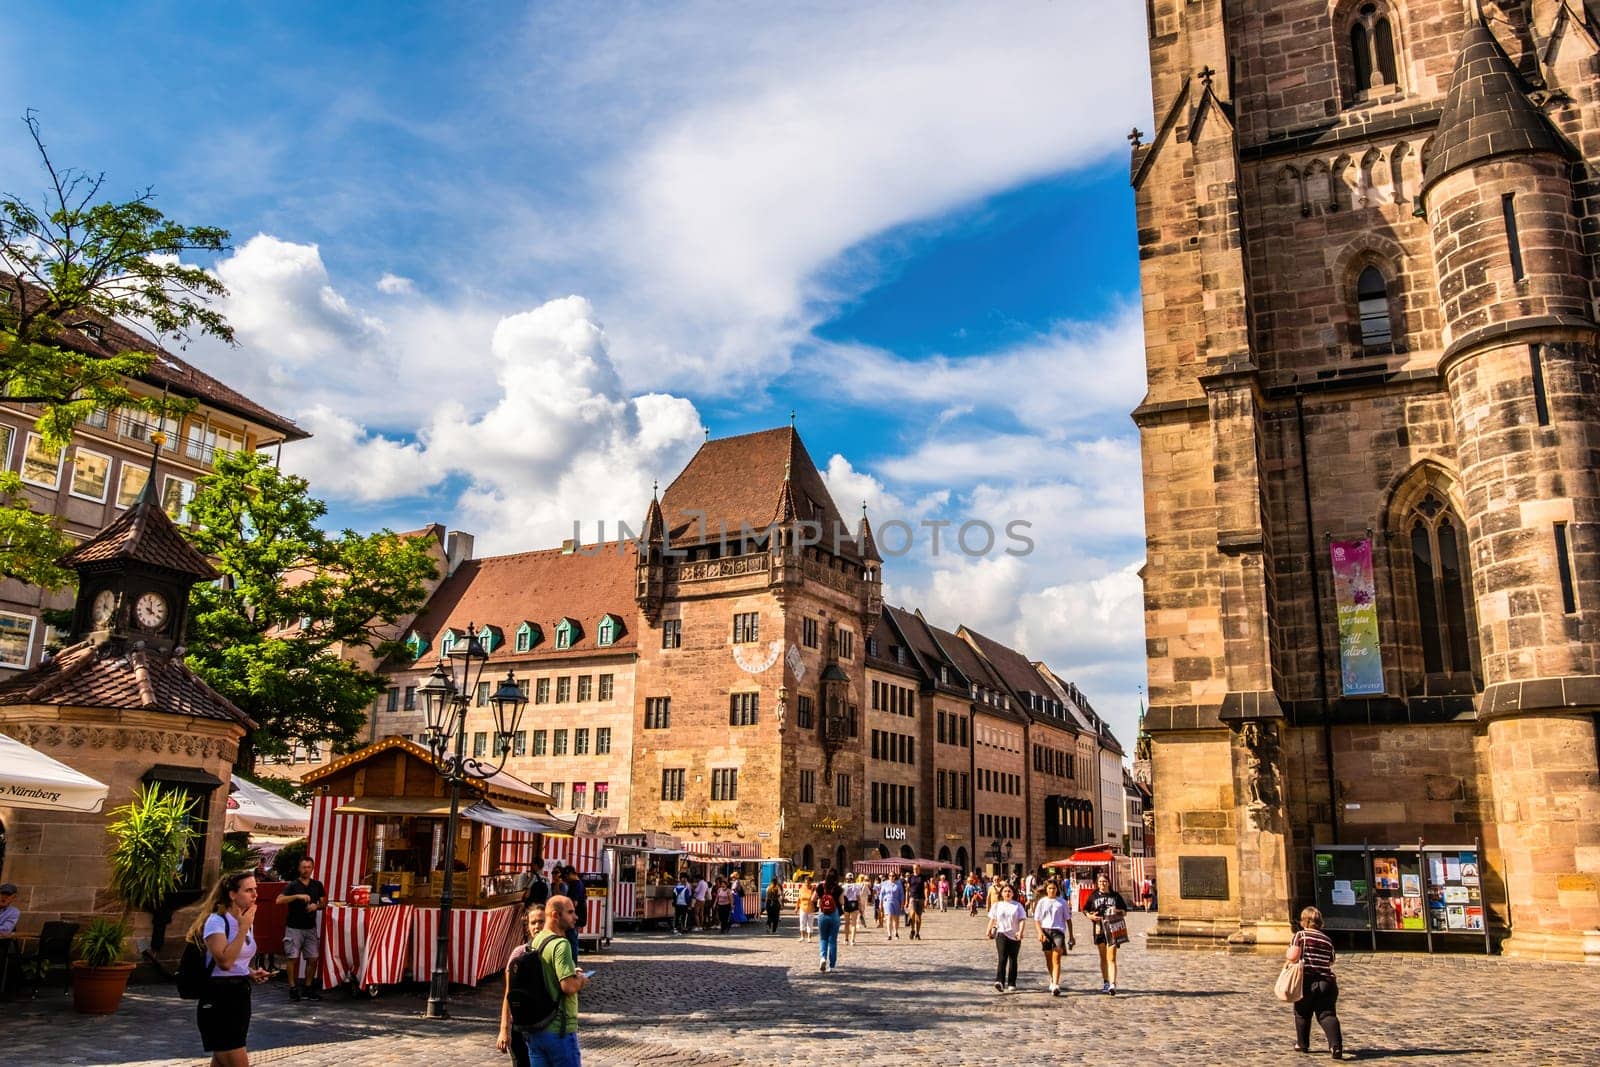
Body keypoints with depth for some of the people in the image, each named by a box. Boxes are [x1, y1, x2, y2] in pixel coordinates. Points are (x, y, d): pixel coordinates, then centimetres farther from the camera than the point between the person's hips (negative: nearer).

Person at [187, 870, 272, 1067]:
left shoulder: (246, 921, 11)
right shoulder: (216, 921, -15)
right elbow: (225, 961, -29)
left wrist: (251, 973, 7)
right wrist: (243, 929, -22)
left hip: (241, 995, 9)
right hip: (218, 999, -9)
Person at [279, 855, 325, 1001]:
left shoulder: (317, 885, 8)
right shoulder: (293, 885, -5)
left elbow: (323, 903, 13)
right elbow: (279, 900, -19)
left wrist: (317, 906, -9)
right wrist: (298, 896, -30)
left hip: (310, 928, 4)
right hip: (294, 927, -4)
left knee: (313, 958, 2)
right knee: (293, 958, -5)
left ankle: (307, 987, 14)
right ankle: (293, 988, 7)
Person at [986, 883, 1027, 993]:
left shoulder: (1018, 906, 4)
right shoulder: (997, 905, 10)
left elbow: (1022, 920, -5)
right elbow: (992, 919, 15)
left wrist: (1020, 931, -20)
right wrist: (989, 930, 5)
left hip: (1015, 936, 1)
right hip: (1001, 934, -1)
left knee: (1013, 960, 9)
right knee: (1001, 958, -16)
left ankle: (1011, 984, 21)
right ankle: (999, 981, -27)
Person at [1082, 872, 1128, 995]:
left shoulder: (1115, 896, 4)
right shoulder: (1094, 896, 7)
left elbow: (1125, 911, 10)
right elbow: (1085, 909, 14)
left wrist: (1117, 911, -11)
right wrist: (1090, 915, -7)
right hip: (1099, 929, 2)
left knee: (1111, 958, -11)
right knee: (1103, 958, 13)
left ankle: (1112, 984, -16)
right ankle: (1105, 982, 25)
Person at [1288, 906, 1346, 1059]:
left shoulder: (1300, 935, -5)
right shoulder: (1328, 940, 10)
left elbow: (1292, 956, -13)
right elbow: (1331, 962, 16)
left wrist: (1287, 955, 8)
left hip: (1307, 980, -3)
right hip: (1326, 981, 3)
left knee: (1302, 1013, 16)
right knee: (1327, 1014, 0)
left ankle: (1302, 1044, 25)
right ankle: (1336, 1045, -19)